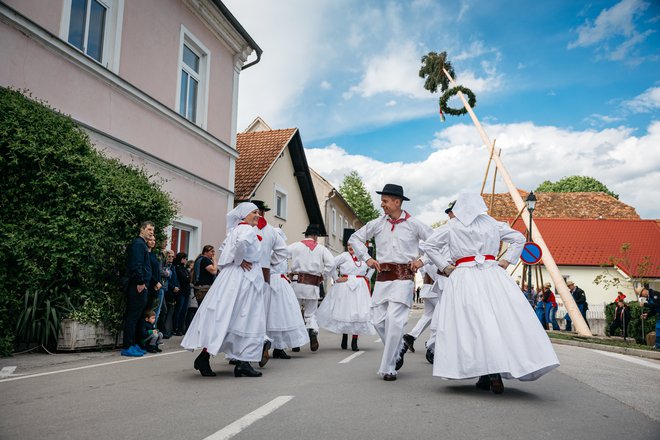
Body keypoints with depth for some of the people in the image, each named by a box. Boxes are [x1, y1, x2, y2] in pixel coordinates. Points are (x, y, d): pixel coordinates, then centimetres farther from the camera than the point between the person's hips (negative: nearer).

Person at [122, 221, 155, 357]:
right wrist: (140, 282, -22)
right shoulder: (138, 244, -11)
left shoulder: (142, 244, 21)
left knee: (135, 316, 13)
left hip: (141, 286, 10)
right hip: (138, 286, -10)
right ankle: (127, 347, -2)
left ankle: (132, 344, 20)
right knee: (133, 316, -6)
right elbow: (136, 265, -20)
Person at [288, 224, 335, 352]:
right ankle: (313, 330, -16)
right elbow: (331, 263, -5)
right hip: (313, 286, 1)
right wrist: (322, 276, 5)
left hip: (297, 283, -1)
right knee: (311, 314, 13)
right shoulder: (321, 248, 8)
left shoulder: (295, 246, 4)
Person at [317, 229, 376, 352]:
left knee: (358, 313, 0)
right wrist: (336, 278, -7)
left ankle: (354, 341, 6)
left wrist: (367, 277, 15)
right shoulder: (344, 256, -3)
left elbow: (372, 267, 27)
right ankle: (344, 340, 16)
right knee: (345, 311, 0)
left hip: (360, 288, 4)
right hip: (346, 287, -3)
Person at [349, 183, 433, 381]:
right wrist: (366, 258, 8)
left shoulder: (413, 224, 1)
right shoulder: (377, 224, 8)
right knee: (378, 320, 1)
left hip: (403, 277, -4)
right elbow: (355, 238, 18)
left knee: (394, 319, -13)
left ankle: (387, 369, -3)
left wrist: (422, 260, -1)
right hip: (382, 277, 4)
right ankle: (398, 348, 29)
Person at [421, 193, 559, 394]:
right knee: (503, 319, 2)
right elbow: (519, 238, 21)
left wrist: (445, 267, 7)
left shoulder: (451, 227, 9)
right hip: (493, 275, 2)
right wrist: (506, 261, 15)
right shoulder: (492, 223, 17)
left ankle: (491, 374, -11)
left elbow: (427, 246, 6)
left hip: (464, 277, -2)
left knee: (475, 323, -4)